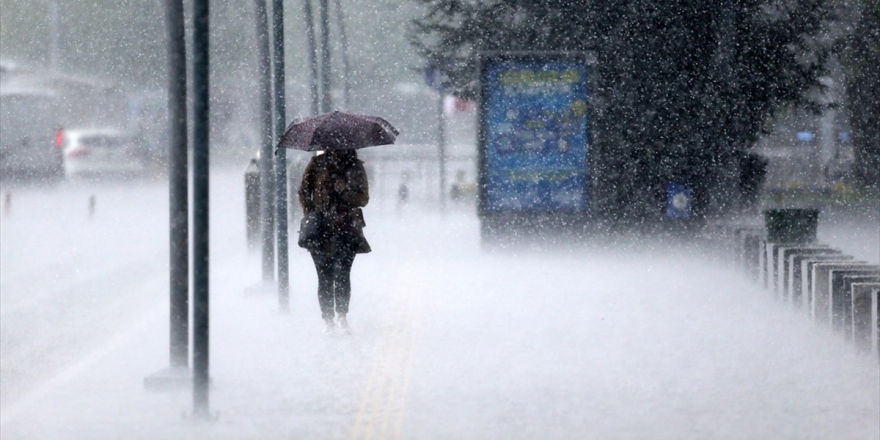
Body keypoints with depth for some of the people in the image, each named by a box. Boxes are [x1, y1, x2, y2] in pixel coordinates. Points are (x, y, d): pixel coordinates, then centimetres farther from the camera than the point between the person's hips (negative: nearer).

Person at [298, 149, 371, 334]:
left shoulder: (355, 167, 8)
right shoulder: (317, 164, 6)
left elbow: (363, 199, 5)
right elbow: (304, 192, 9)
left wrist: (344, 190, -13)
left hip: (347, 228, 0)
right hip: (321, 228, 0)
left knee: (342, 273, -12)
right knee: (325, 276, -2)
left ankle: (342, 316, -6)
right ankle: (328, 320, 4)